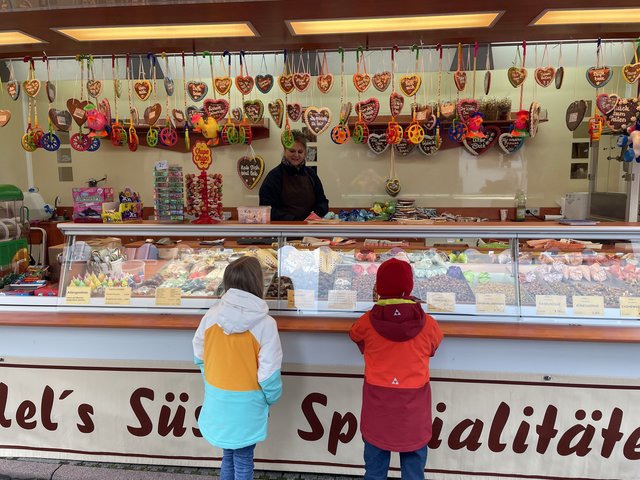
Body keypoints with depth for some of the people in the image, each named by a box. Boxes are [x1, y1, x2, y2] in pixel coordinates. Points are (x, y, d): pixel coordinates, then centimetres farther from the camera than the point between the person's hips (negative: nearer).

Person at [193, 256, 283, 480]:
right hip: (246, 404, -4)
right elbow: (269, 373, -17)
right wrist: (271, 398, 2)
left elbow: (199, 356, 3)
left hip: (217, 400, 4)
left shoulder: (211, 315, -10)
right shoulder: (264, 323, -21)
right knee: (243, 461, 15)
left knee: (228, 455, 23)